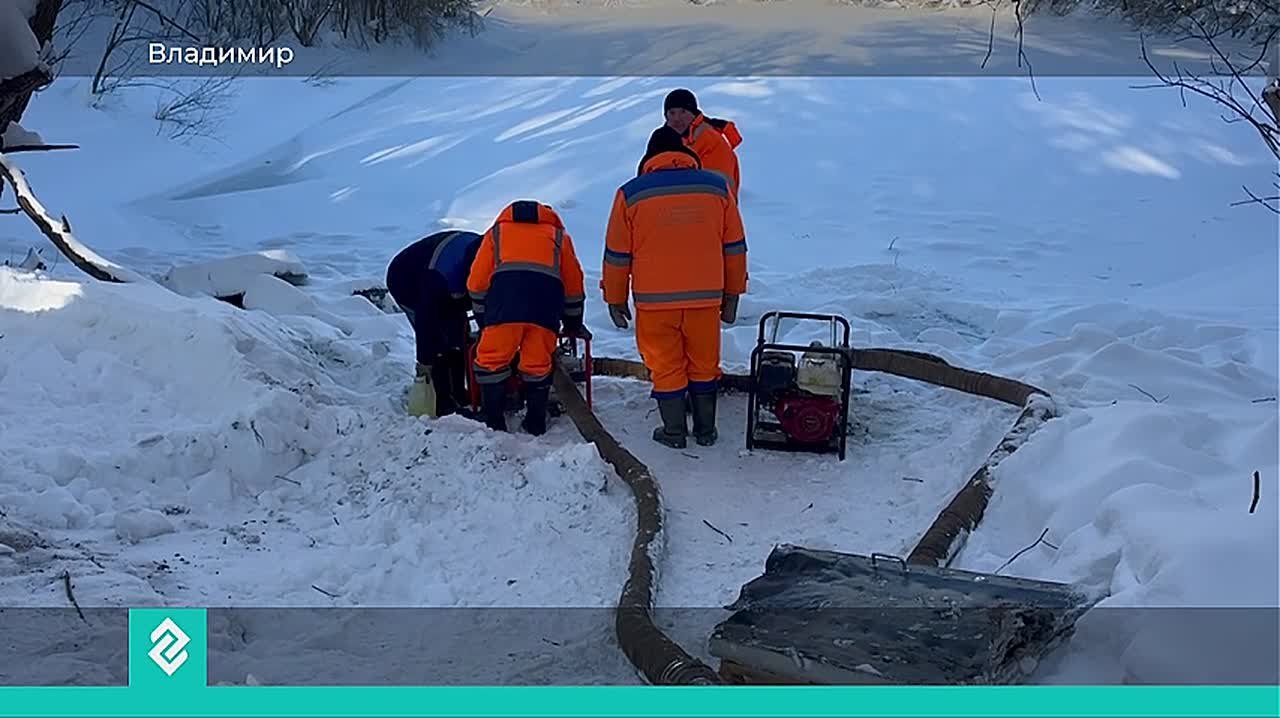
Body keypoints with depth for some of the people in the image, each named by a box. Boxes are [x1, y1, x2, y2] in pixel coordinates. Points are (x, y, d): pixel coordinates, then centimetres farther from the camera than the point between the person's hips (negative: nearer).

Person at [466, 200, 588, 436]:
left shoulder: (496, 233, 32)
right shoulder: (559, 236, 34)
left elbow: (477, 282, 27)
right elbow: (573, 285, 35)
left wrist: (483, 320, 36)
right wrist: (573, 324, 45)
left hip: (505, 297, -1)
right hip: (546, 302, 2)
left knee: (491, 360, 7)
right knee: (538, 364, 13)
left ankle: (493, 423, 5)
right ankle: (536, 424, 16)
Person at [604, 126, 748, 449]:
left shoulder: (631, 194, -3)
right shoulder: (718, 188, 2)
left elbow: (616, 254, 1)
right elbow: (734, 247, 7)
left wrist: (615, 299, 12)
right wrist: (732, 295, 16)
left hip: (654, 301, -2)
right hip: (705, 298, 2)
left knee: (666, 368, 12)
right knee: (704, 365, 16)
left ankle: (674, 433, 21)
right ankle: (705, 431, 27)